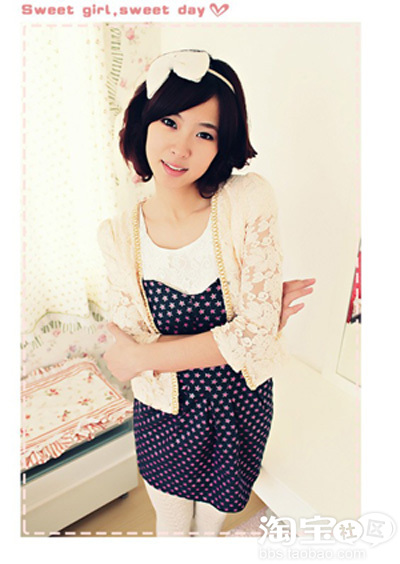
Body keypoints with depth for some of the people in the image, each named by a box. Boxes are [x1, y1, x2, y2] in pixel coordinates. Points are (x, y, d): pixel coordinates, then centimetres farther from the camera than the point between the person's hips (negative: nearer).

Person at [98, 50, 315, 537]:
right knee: (170, 525, 27)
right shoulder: (119, 234, -14)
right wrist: (231, 336, -24)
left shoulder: (249, 201, -20)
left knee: (211, 519, 29)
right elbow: (128, 346, -16)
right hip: (164, 410, 1)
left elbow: (257, 333, -23)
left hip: (240, 406, 0)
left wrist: (144, 356, -19)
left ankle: (207, 536, 63)